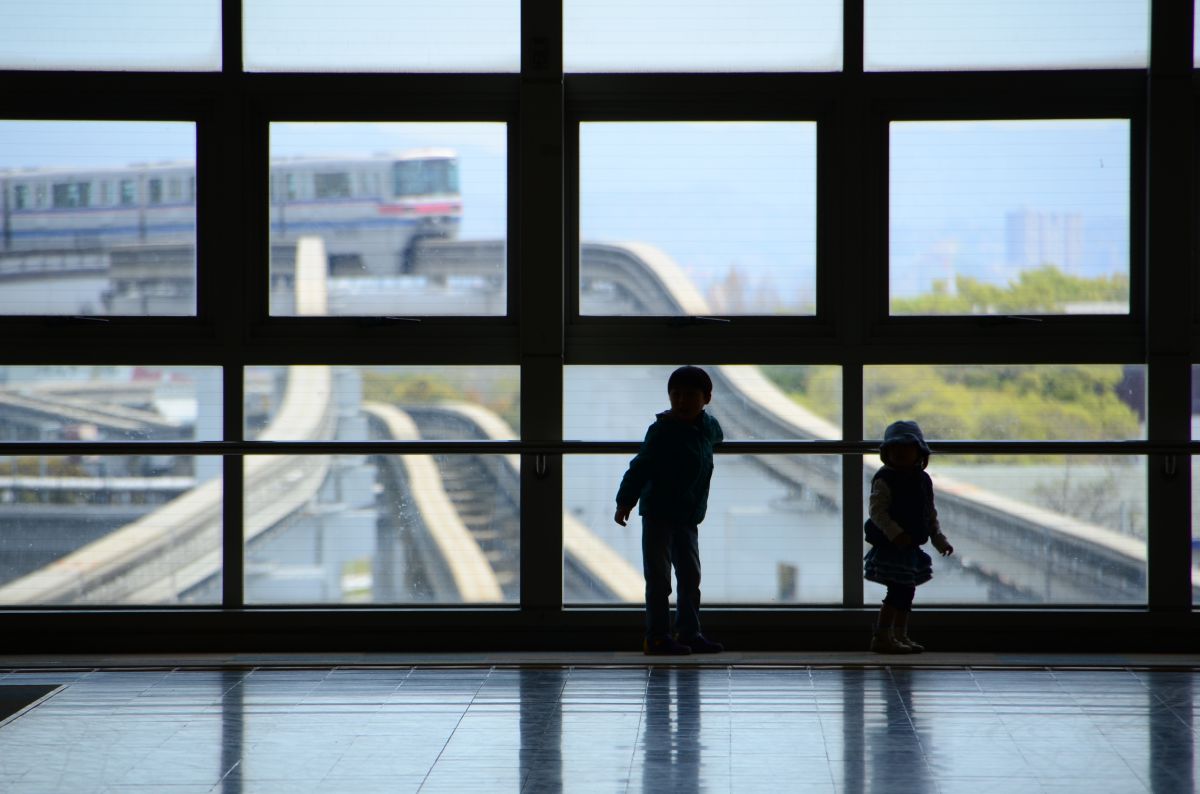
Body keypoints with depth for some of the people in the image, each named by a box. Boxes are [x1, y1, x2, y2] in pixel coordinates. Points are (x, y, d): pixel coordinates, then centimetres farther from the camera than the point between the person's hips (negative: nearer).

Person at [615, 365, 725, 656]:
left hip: (688, 517, 7)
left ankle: (689, 633, 17)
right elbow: (641, 467, -15)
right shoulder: (662, 430, -14)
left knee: (690, 577, 10)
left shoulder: (709, 426, 4)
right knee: (659, 577, -5)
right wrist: (625, 501, -19)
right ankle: (657, 636, -2)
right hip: (658, 514, -7)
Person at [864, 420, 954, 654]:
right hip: (890, 546, -8)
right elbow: (877, 510, -20)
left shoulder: (923, 480, 11)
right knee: (898, 591, -11)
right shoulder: (884, 480, -12)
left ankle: (900, 636, 26)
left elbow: (930, 515, 19)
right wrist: (894, 533, -30)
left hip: (911, 547, 8)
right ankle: (881, 637, -6)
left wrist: (940, 540, 14)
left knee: (907, 591, 15)